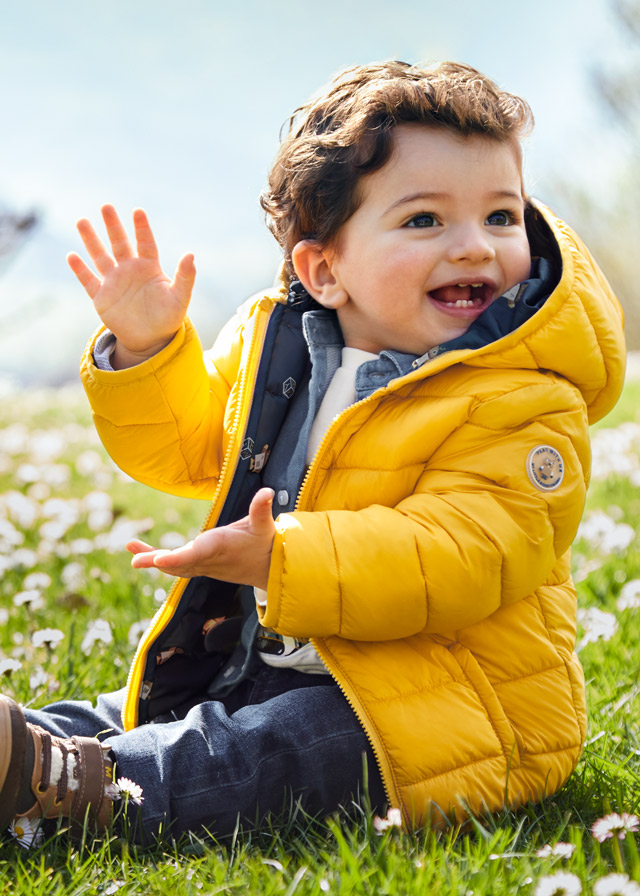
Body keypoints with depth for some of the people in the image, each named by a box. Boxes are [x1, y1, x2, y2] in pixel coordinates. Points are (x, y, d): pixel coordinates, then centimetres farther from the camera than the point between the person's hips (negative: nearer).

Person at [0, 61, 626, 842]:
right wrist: (143, 348, -1)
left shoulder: (522, 402, -17)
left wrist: (283, 563, -37)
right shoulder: (274, 340, 3)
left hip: (443, 704, -8)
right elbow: (185, 447, 18)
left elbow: (459, 557, -28)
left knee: (275, 748, -30)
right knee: (138, 711, 7)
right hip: (272, 655, 8)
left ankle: (65, 783, -37)